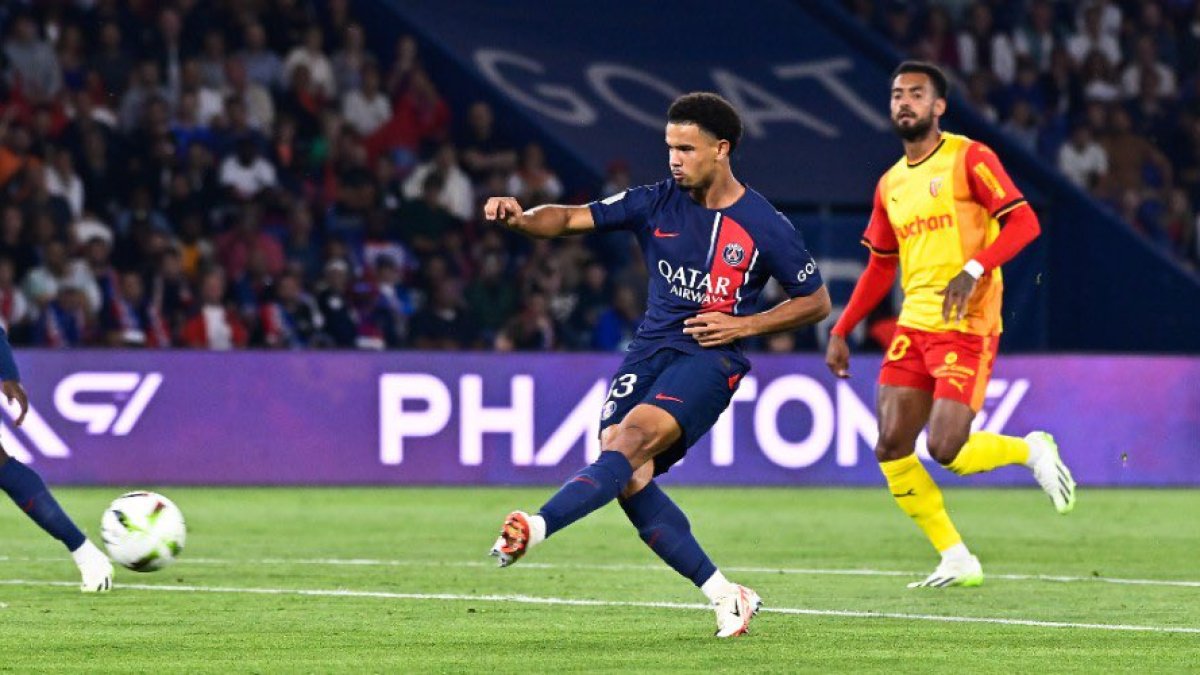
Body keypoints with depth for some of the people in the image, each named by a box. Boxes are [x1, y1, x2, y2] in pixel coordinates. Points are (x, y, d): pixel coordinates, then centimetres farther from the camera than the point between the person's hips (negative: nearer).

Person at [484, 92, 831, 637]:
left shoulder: (766, 227, -2)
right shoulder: (656, 204, 7)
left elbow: (816, 301, 6)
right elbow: (573, 219, 0)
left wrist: (743, 325, -6)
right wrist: (521, 219, -21)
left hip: (710, 358, -5)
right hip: (650, 349, 5)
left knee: (633, 437, -29)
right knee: (630, 478, -13)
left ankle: (536, 528, -44)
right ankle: (723, 596, -2)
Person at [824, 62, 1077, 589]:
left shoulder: (968, 158, -4)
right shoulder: (890, 185, 16)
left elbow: (1023, 222, -12)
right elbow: (880, 268, 25)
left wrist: (973, 269, -25)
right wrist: (840, 333, 20)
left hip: (966, 327, -7)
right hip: (913, 326, 7)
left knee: (946, 449, -17)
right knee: (891, 449, -5)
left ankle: (1032, 450, 13)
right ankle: (957, 561, 6)